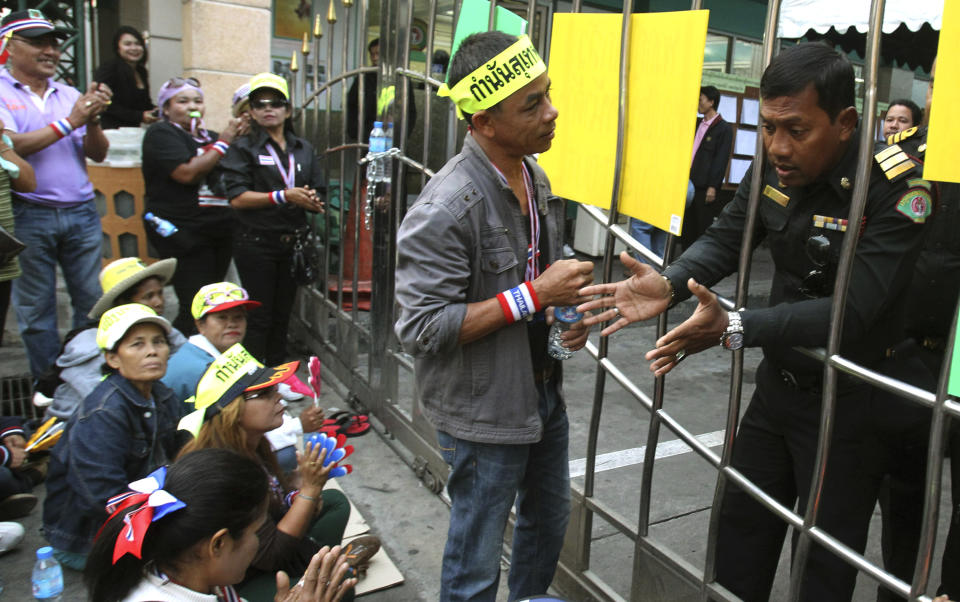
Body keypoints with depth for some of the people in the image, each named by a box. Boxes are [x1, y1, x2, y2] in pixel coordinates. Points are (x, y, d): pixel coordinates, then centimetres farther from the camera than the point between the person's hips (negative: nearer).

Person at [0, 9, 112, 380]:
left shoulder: (69, 95, 12)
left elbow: (98, 154, 8)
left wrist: (92, 121, -12)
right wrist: (69, 123, -14)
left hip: (81, 212, 4)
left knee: (92, 301, 4)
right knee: (36, 309, 4)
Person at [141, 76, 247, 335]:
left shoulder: (209, 137, 20)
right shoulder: (162, 134, -2)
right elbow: (188, 173, -17)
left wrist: (239, 137, 2)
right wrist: (224, 142, -11)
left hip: (219, 232, 7)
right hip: (185, 233, -7)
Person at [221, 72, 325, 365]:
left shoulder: (304, 149, 13)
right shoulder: (243, 149, 0)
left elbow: (319, 194, 10)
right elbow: (237, 198, -12)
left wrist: (311, 200, -14)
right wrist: (284, 196, -19)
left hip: (293, 242, 4)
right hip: (256, 243, -4)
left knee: (283, 313, 12)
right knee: (259, 316, 0)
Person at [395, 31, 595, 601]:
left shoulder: (535, 177, 2)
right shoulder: (445, 209, -27)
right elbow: (421, 329, -27)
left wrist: (569, 309, -3)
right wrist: (533, 295, -27)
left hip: (544, 391, 8)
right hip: (484, 410, -8)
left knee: (550, 518, 27)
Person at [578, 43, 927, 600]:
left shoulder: (896, 191, -25)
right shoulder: (772, 169, -5)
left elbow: (853, 310, -31)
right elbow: (724, 240, -5)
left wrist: (733, 328, -40)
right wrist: (668, 286, -27)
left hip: (846, 403, -6)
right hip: (778, 382, 6)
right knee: (742, 523, 21)